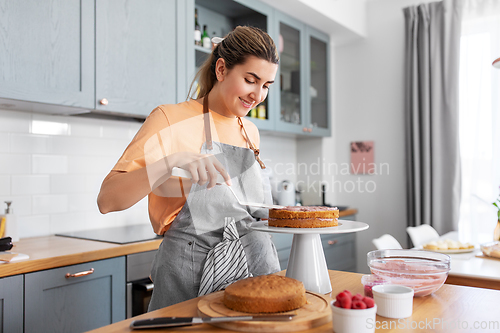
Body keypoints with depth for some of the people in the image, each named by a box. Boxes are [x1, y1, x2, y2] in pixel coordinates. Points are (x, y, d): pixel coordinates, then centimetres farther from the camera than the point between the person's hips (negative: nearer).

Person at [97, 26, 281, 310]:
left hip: (258, 267, 6)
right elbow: (107, 200, -17)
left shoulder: (251, 132, 10)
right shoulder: (172, 119, -8)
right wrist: (172, 161, -30)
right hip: (192, 277, -5)